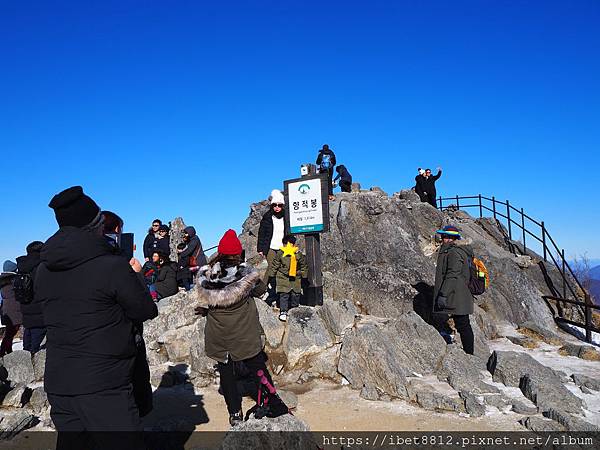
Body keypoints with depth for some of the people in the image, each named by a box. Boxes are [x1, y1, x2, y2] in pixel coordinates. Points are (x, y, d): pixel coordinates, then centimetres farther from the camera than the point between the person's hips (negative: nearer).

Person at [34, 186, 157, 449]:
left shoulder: (43, 271, 3)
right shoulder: (113, 266, -18)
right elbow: (147, 311, -9)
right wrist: (134, 277, 8)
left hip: (58, 384, 7)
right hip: (104, 388, -7)